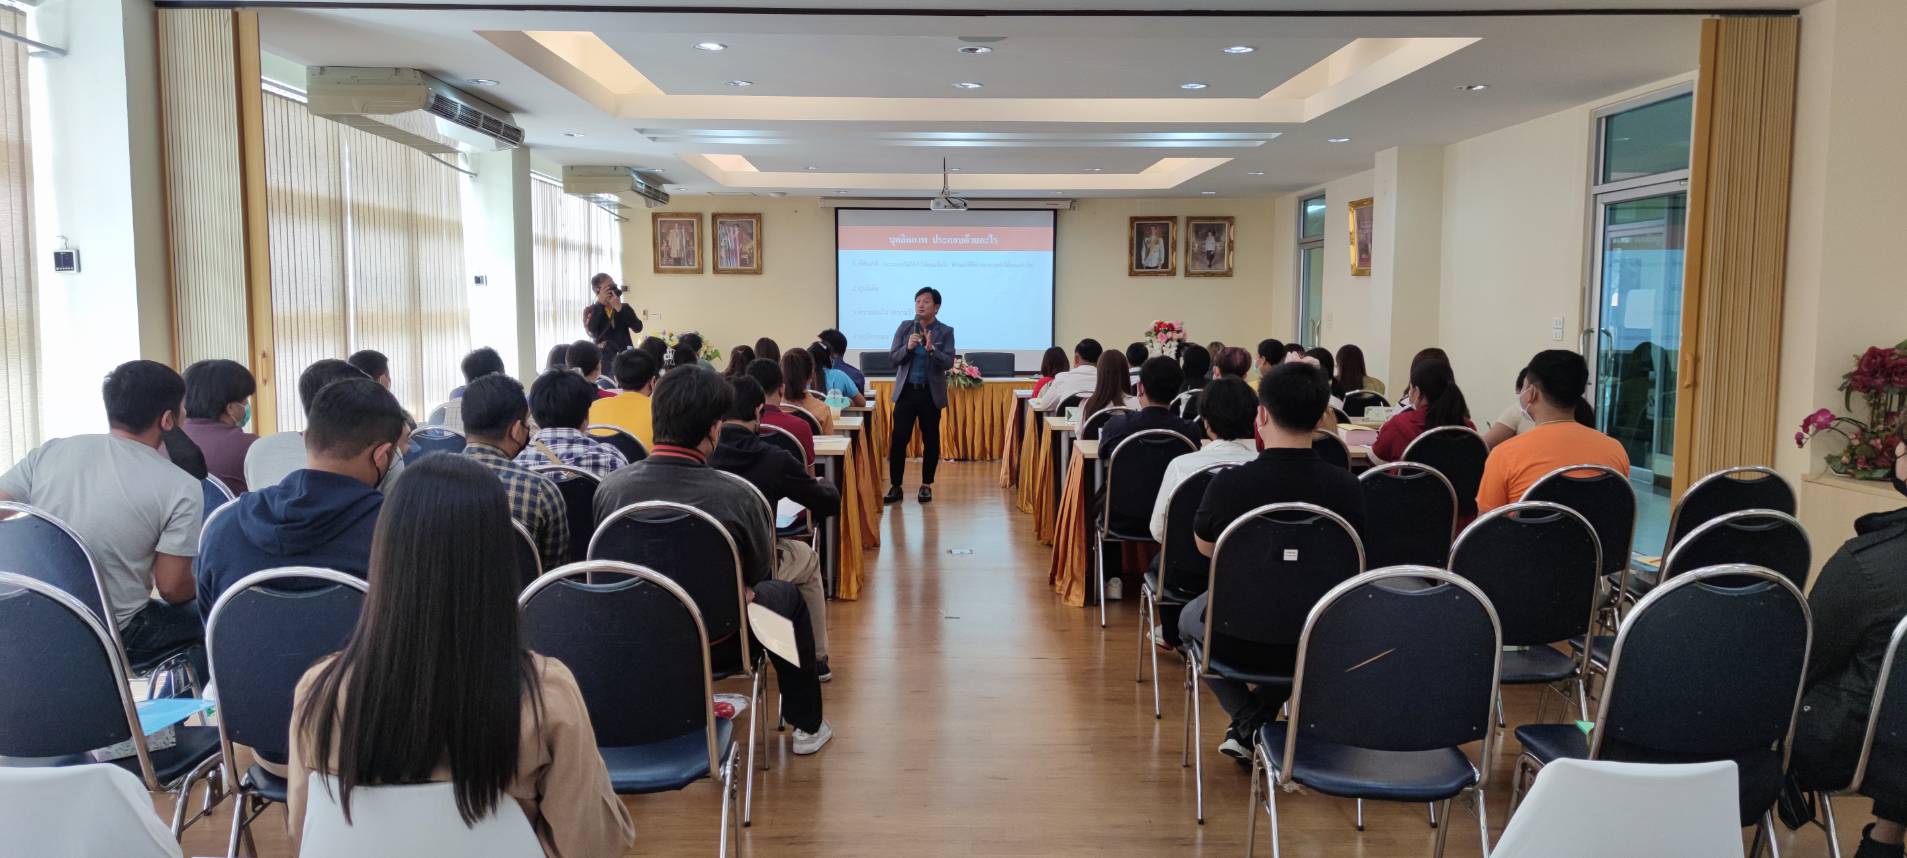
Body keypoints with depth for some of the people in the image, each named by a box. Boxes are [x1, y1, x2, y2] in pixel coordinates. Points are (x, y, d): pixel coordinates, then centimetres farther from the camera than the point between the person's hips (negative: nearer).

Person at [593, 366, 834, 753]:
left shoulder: (610, 488, -17)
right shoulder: (737, 498, -26)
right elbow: (757, 574, -6)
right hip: (712, 641, -4)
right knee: (786, 595, 25)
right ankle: (806, 725, 37)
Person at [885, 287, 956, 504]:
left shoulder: (945, 331, -1)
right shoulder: (904, 327, 6)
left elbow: (948, 363, -10)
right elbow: (893, 358, 1)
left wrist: (931, 348, -25)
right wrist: (908, 347, -17)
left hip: (931, 393, -1)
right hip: (906, 391, 1)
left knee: (931, 440, 5)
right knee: (898, 439, -3)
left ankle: (926, 485, 17)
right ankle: (895, 486, 4)